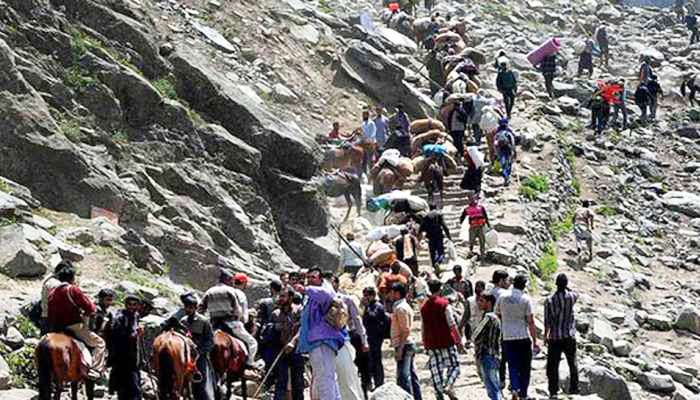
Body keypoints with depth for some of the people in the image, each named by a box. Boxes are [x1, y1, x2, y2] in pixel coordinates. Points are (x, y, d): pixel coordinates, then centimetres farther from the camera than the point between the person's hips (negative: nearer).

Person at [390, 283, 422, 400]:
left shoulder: (400, 308, -14)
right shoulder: (404, 306, 16)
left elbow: (405, 330, -21)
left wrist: (400, 348, -23)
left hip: (403, 345, -10)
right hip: (408, 344, 10)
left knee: (403, 377, -11)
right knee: (411, 375, 13)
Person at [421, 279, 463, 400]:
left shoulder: (424, 307, 8)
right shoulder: (444, 304, -6)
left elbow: (424, 328, 10)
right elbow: (452, 324, -10)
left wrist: (426, 346, 16)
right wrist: (459, 341, -5)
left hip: (431, 344, 4)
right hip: (446, 341, -4)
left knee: (436, 372, 5)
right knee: (454, 366, 4)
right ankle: (448, 386, -19)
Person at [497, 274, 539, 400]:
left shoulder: (502, 297, 3)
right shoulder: (526, 299, -8)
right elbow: (530, 322, -10)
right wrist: (535, 342, -5)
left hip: (508, 338, 3)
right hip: (524, 338, -3)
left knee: (513, 366, 6)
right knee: (525, 368, 10)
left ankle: (515, 389, -17)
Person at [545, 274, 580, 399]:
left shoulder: (549, 300, -10)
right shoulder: (572, 297, -6)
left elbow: (547, 321, -7)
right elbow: (577, 295, 22)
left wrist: (545, 336, 4)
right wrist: (567, 288, 12)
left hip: (555, 337, -2)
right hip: (569, 337, 2)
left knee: (553, 365, 3)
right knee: (572, 363, 16)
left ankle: (553, 391, 0)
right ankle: (574, 388, 20)